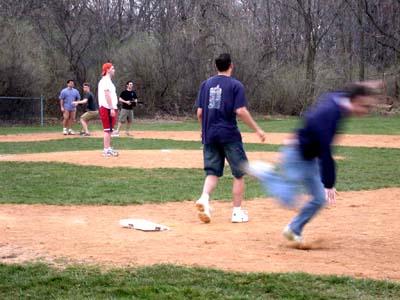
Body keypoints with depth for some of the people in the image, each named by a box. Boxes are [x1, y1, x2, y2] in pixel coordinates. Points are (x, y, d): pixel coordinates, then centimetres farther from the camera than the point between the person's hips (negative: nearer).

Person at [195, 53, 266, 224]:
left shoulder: (206, 84, 8)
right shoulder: (235, 85, -5)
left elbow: (199, 112, 6)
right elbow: (240, 111, -15)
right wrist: (257, 129, -7)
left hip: (209, 135, 4)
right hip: (229, 134, -4)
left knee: (212, 171, 8)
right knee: (238, 173, 8)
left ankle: (204, 198, -19)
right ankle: (237, 211, 8)